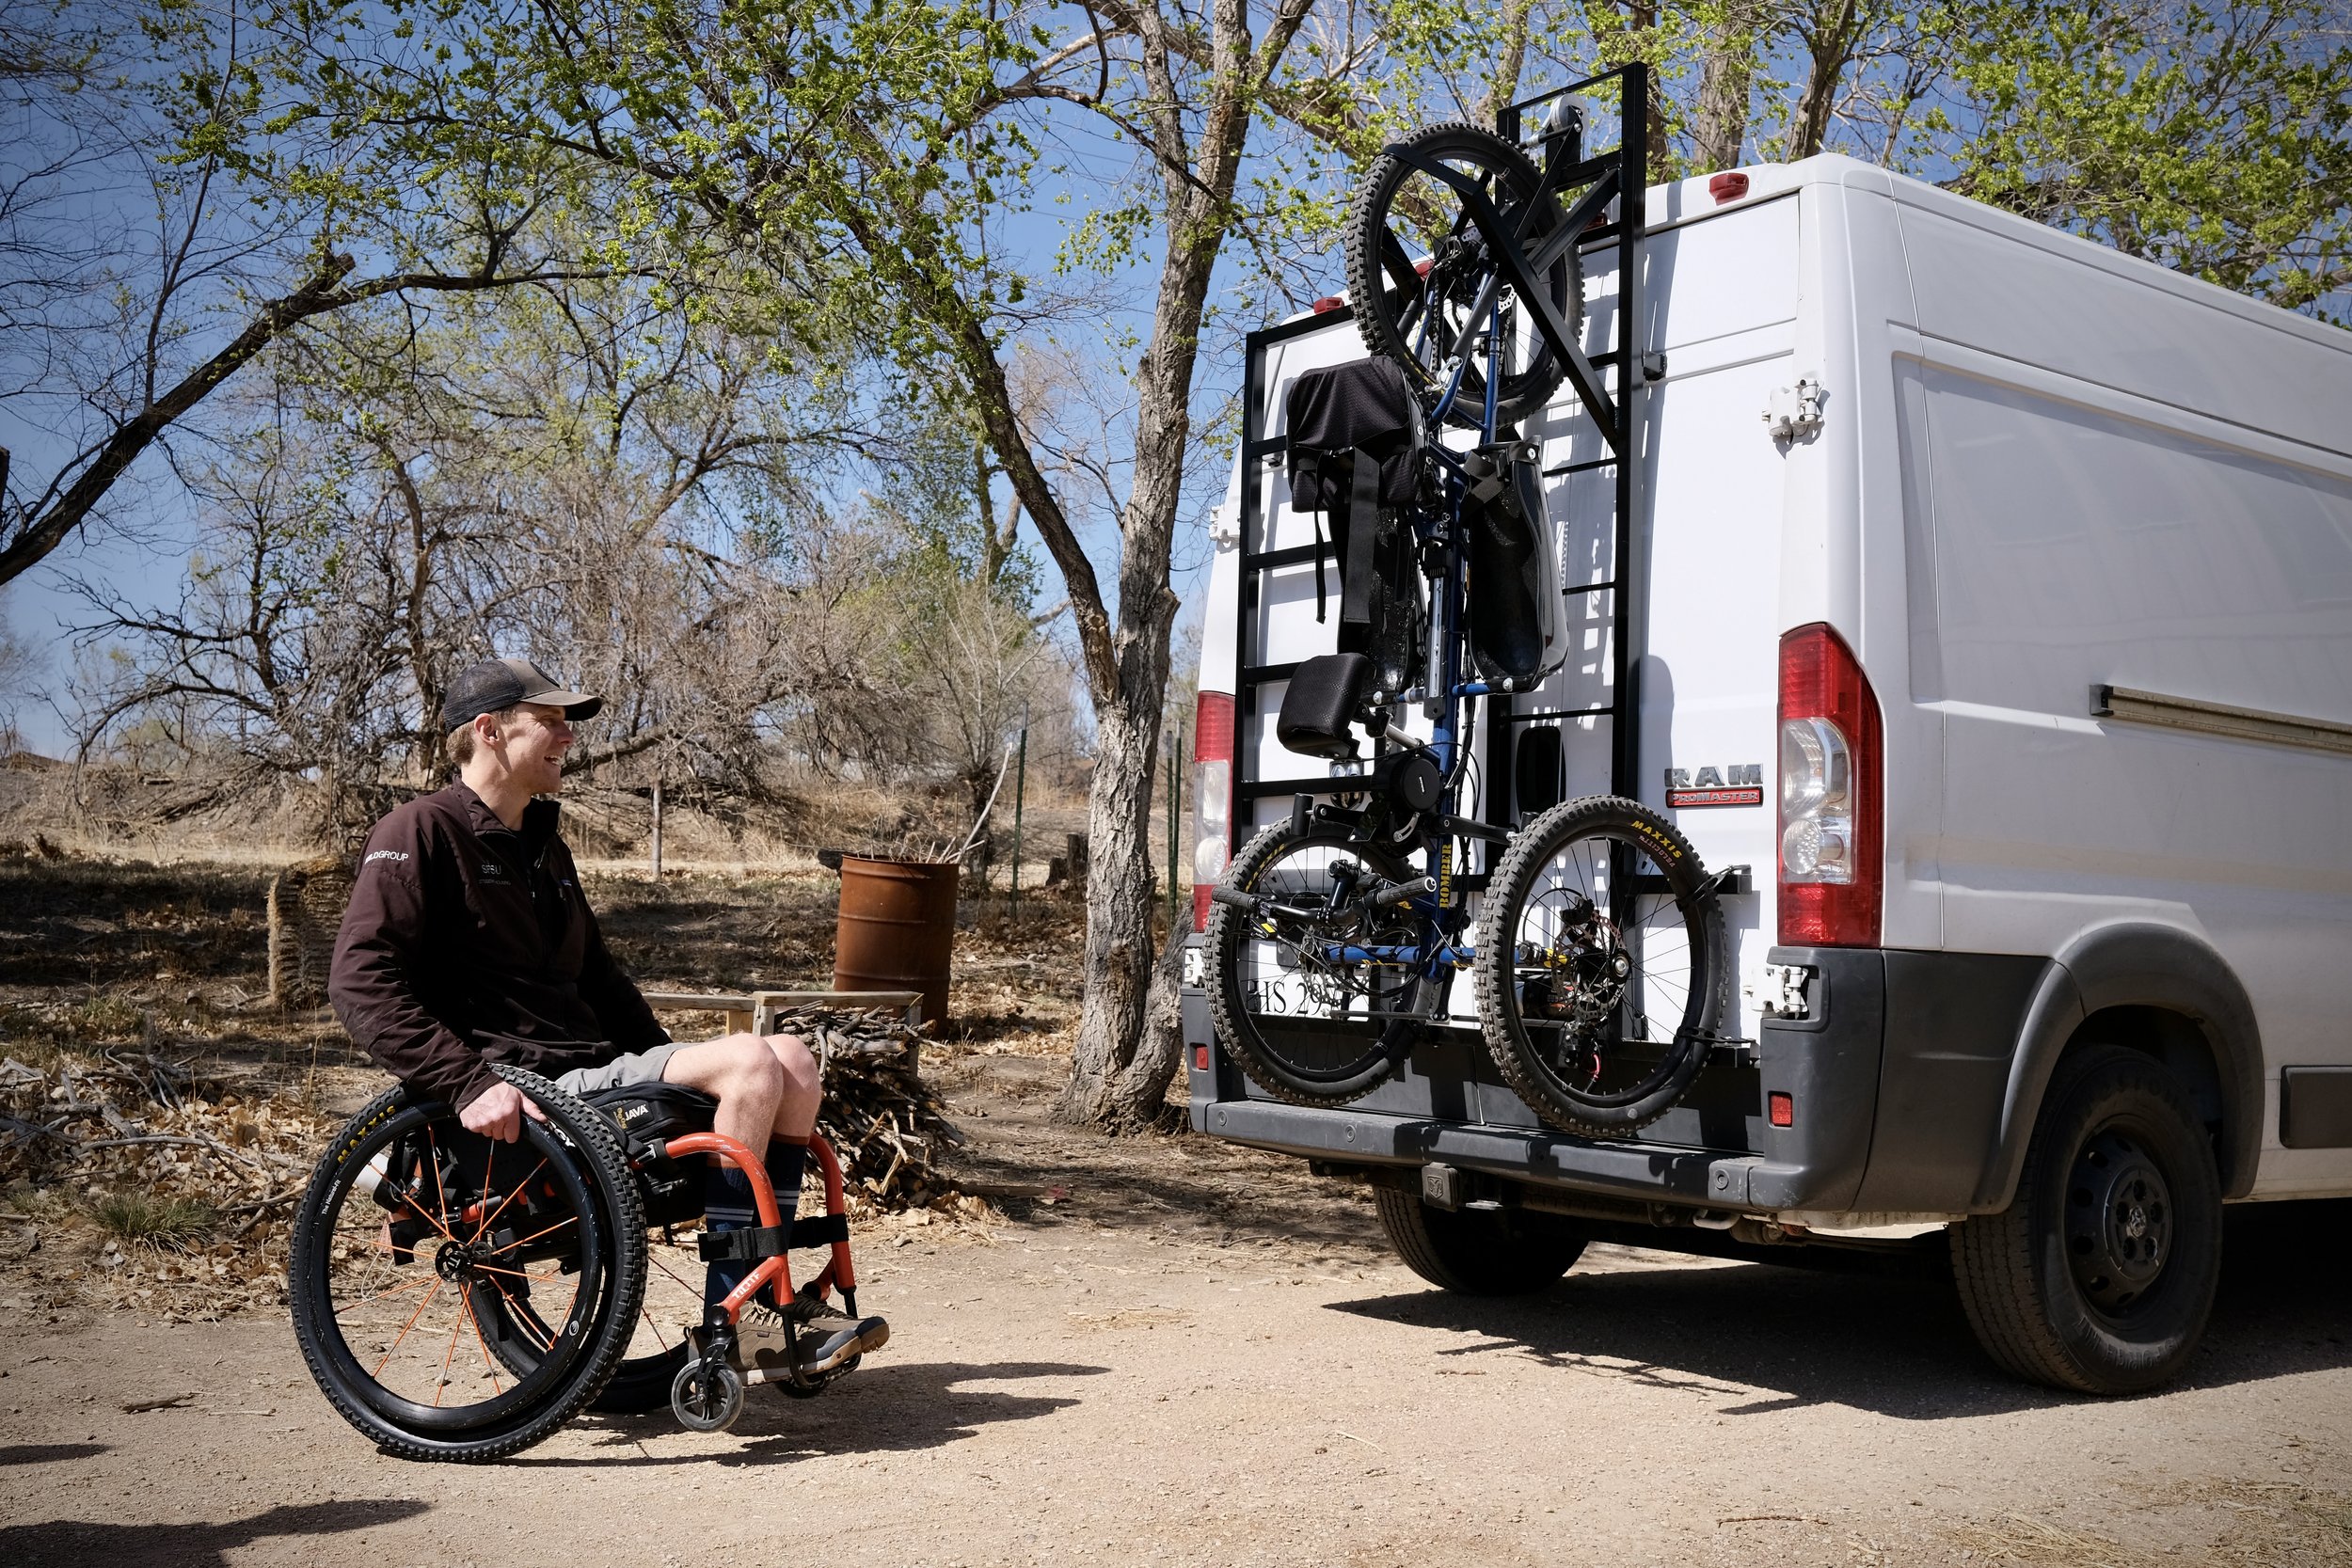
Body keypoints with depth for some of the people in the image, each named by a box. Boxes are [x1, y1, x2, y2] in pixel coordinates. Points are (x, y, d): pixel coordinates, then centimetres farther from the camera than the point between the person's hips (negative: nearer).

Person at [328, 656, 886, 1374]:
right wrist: (471, 1083, -27)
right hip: (530, 1096, -9)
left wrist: (676, 1068, 18)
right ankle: (730, 1315, -19)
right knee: (750, 1062, -24)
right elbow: (361, 981, -17)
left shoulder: (544, 848, 23)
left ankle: (771, 1299, -1)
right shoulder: (422, 831, -6)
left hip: (595, 1070, 9)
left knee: (793, 1062, -4)